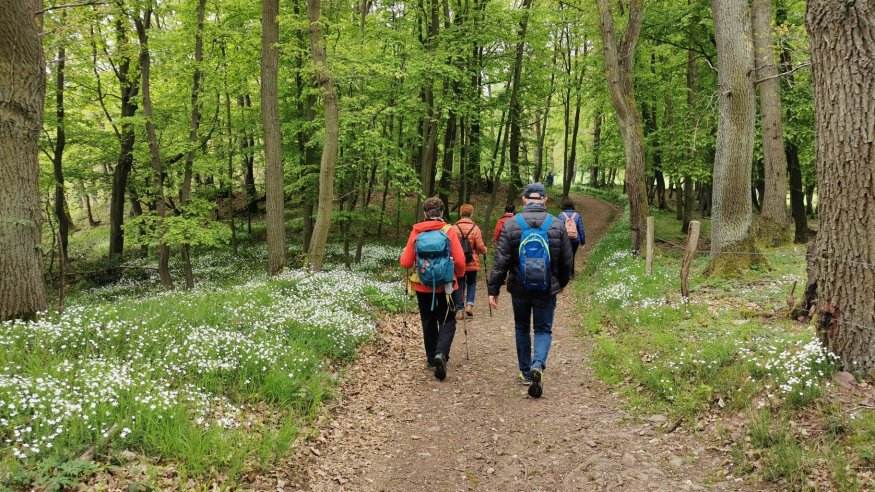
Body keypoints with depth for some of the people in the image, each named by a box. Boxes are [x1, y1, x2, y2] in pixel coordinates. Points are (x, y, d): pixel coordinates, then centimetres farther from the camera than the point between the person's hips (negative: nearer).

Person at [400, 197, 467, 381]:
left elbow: (405, 262, -4)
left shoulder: (416, 232, -6)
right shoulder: (450, 231, -10)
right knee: (447, 322, 8)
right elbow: (460, 261, -12)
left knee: (428, 322, 16)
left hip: (422, 285, 2)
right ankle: (441, 353, -14)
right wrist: (459, 275, 9)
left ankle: (432, 358, 21)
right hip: (445, 284, -2)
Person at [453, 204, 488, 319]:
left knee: (459, 285, 9)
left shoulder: (454, 228, -7)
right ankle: (469, 304, 2)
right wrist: (484, 250, 13)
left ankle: (459, 309, 6)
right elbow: (480, 246, -9)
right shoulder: (475, 228, -8)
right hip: (472, 262, 0)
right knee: (471, 283, 18)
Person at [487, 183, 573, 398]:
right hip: (547, 290, 0)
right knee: (543, 330, 11)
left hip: (519, 289, 0)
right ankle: (538, 365, -14)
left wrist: (493, 290, -4)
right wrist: (562, 283, 21)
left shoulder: (511, 224, -8)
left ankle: (525, 373, 25)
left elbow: (501, 261, -10)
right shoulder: (557, 225, -4)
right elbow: (566, 261, 4)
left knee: (522, 329, 18)